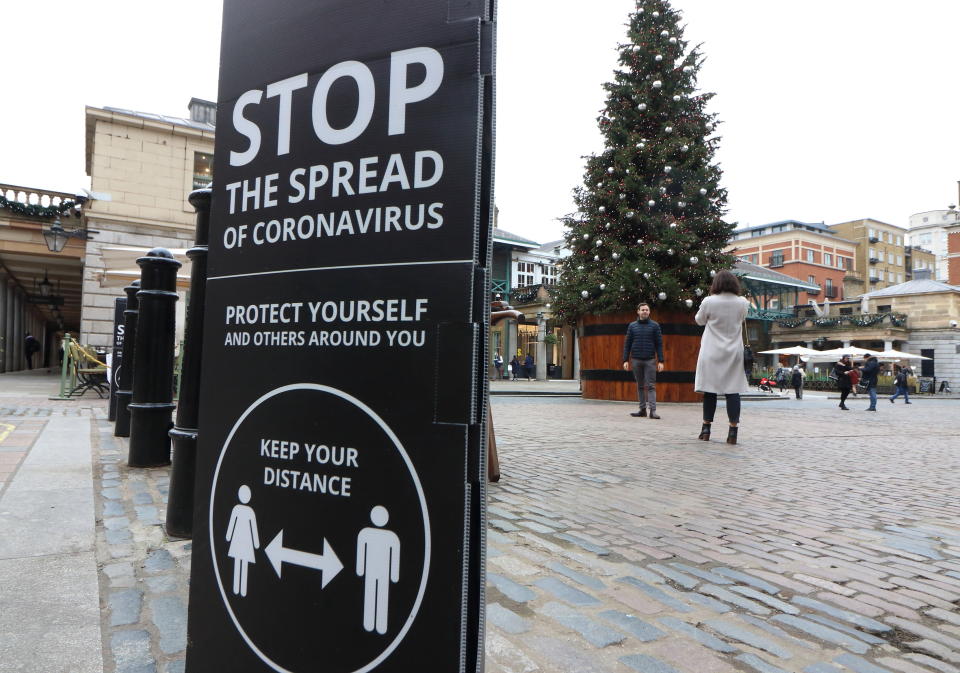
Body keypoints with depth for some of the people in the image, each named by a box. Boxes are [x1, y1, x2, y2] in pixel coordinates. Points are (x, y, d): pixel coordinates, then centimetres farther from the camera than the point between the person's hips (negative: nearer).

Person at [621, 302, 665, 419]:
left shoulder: (654, 326, 3)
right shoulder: (632, 326, 7)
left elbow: (659, 344, 1)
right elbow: (627, 344, 8)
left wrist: (661, 361, -5)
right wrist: (625, 360, 1)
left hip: (650, 360, -2)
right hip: (636, 360, 2)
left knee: (651, 386, -6)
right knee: (640, 386, 7)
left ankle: (653, 410, -8)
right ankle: (642, 409, 12)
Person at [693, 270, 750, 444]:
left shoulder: (709, 302, -9)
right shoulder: (743, 303, -1)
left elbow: (699, 320, 7)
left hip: (712, 353, -1)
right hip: (734, 353, 1)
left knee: (709, 390, 6)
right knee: (733, 390, 2)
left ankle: (706, 429, 11)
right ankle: (733, 431, -1)